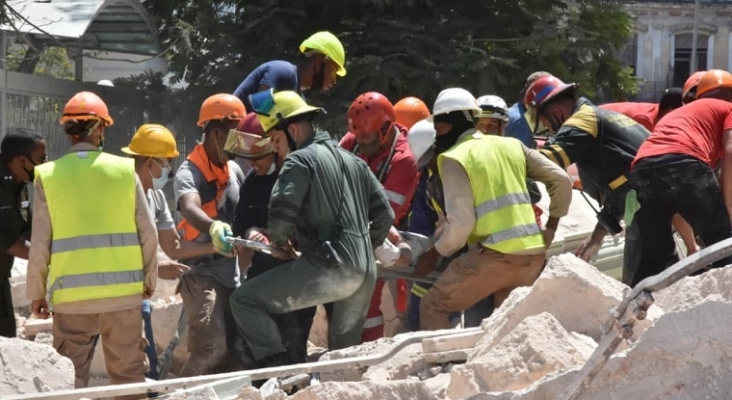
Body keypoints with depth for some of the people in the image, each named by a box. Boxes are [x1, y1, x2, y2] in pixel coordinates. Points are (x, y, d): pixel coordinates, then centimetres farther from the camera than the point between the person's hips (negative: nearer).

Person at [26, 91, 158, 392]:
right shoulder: (124, 170, -1)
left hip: (71, 295, 0)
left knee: (70, 378, 6)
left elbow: (40, 243, -1)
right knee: (128, 375, 10)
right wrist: (149, 279, 16)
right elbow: (148, 233, 2)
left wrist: (36, 293, 10)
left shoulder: (48, 176, -3)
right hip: (123, 291, 1)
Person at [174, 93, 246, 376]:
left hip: (230, 273, 8)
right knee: (211, 348, -21)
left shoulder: (234, 170, 7)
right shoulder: (189, 173, -15)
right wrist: (212, 227, -56)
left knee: (234, 350, 11)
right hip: (201, 273, -8)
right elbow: (190, 209, -37)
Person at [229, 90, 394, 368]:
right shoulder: (352, 160, 20)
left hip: (328, 268, -8)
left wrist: (279, 241, 4)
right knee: (345, 352, 23)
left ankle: (279, 369, -15)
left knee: (244, 301, -5)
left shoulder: (300, 160, -5)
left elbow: (281, 215, -16)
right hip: (366, 275, 8)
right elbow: (384, 215, 19)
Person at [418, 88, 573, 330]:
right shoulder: (511, 145, 15)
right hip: (533, 255, 7)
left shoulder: (454, 158, -3)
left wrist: (437, 251, 6)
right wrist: (551, 226, 22)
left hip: (494, 255, -7)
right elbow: (561, 180, 12)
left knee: (432, 308, 6)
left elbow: (460, 223, -12)